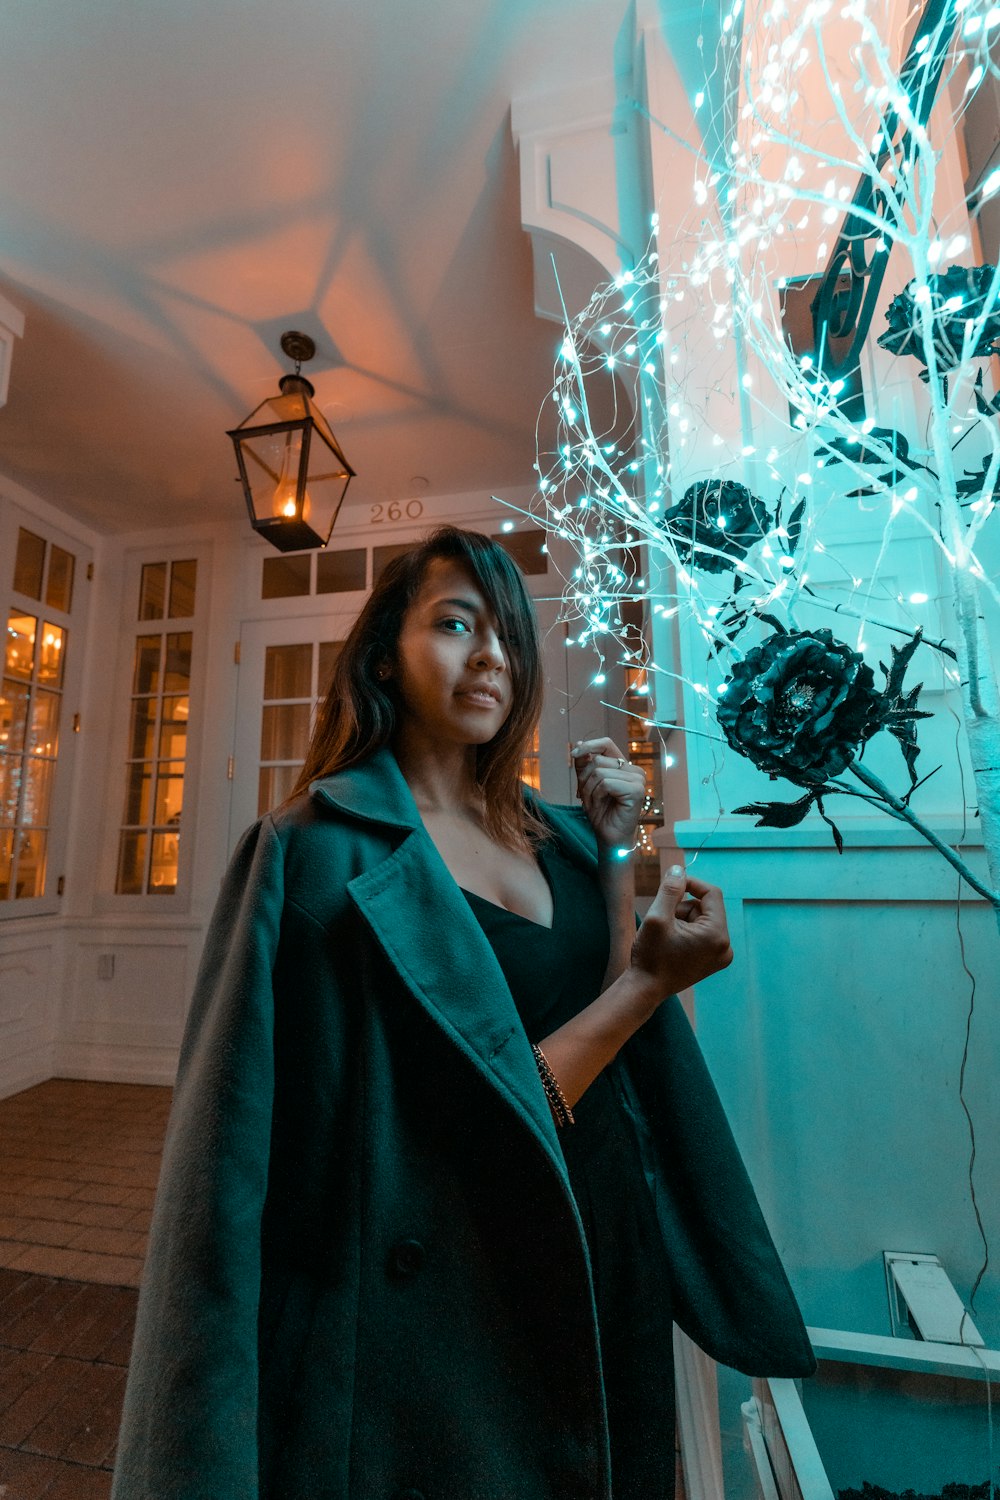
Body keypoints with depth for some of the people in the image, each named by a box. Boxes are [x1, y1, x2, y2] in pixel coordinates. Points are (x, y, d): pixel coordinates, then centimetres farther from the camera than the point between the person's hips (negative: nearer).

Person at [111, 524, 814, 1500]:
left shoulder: (549, 832, -2)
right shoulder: (326, 849, -21)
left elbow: (616, 1020, -3)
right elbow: (463, 1129, -21)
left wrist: (613, 851, -11)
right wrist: (650, 981, -24)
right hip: (449, 1290, -6)